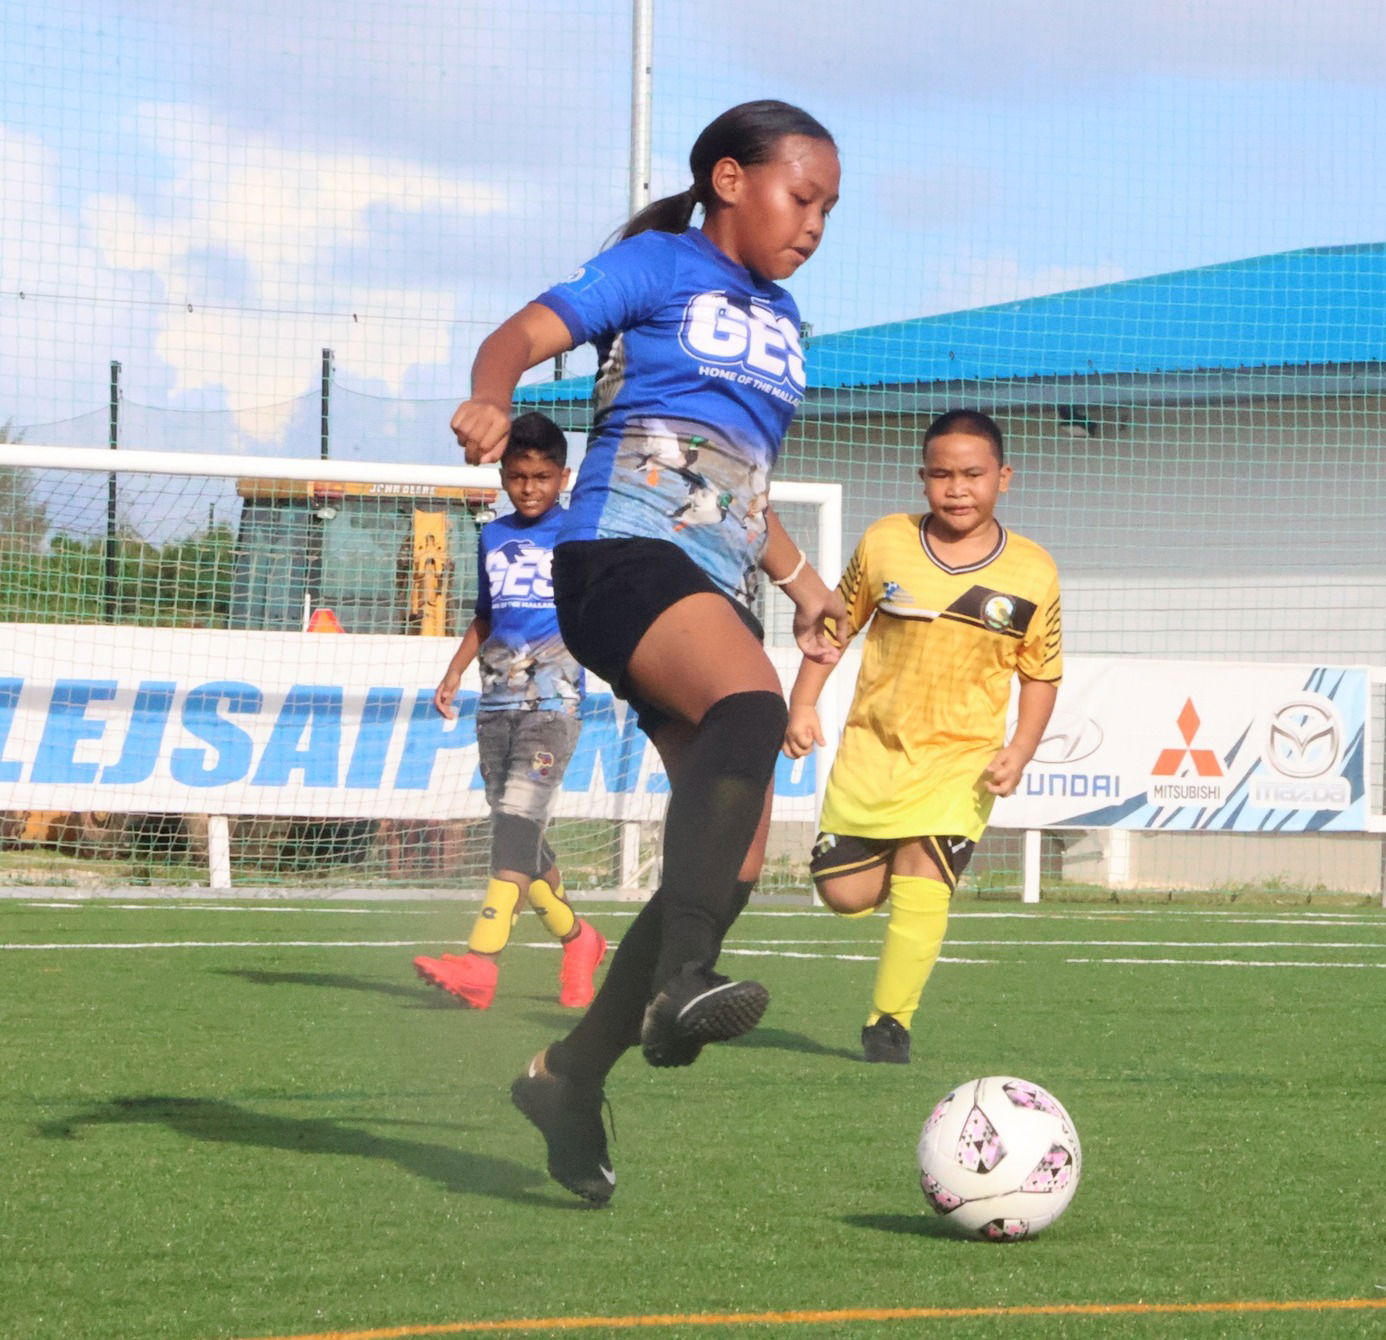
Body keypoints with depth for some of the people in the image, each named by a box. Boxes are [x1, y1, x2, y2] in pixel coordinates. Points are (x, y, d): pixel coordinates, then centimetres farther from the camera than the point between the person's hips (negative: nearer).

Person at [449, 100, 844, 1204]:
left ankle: (574, 1074, 14)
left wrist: (798, 575, 32)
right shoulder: (659, 266, 5)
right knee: (752, 705, -38)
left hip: (716, 593, 8)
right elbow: (528, 333, -9)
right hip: (625, 554, -8)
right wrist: (490, 399, -30)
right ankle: (682, 981, -51)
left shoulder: (779, 320, 26)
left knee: (735, 866, 1)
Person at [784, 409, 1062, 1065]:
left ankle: (889, 1022, -7)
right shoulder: (884, 542, -2)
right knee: (845, 894, 2)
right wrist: (803, 704, 0)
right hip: (872, 746, 2)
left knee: (923, 884, -18)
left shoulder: (1032, 573, -4)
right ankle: (897, 862, 37)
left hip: (962, 758, -2)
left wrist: (1019, 751, -10)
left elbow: (1041, 673, 3)